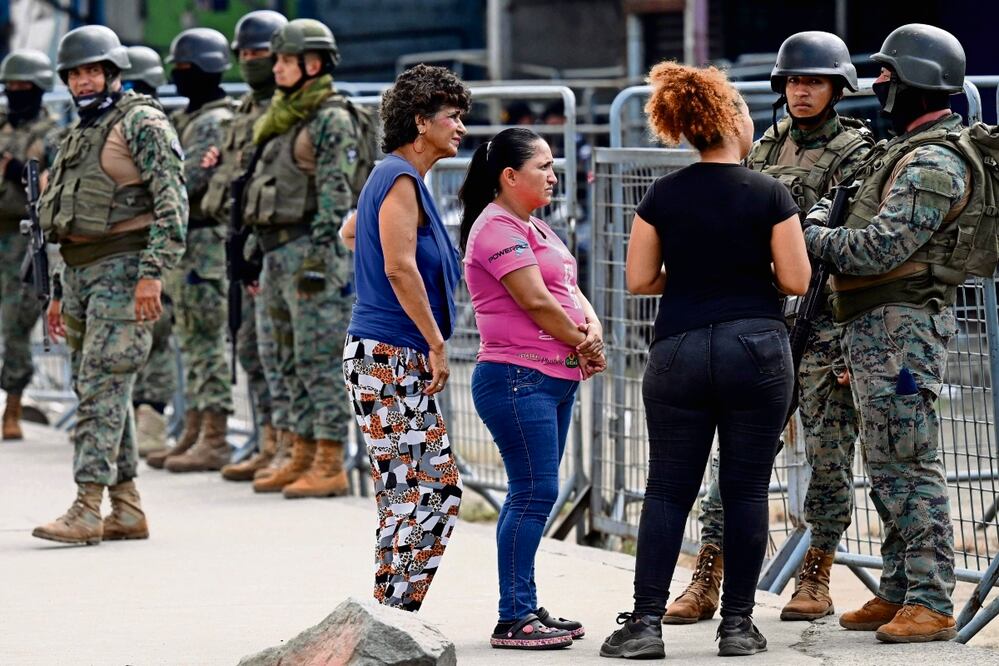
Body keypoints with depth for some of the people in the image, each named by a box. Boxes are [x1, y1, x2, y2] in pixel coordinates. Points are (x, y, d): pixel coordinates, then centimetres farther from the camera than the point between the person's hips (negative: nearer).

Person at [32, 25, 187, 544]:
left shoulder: (142, 123, -7)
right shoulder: (79, 135, 20)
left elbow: (171, 201, -15)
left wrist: (153, 273, -23)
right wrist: (60, 293, 22)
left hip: (123, 267, -9)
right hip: (80, 270, 9)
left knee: (102, 387, -15)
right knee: (97, 390, 8)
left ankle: (87, 509, -18)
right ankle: (127, 510, 12)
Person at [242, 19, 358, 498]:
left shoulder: (332, 120, -9)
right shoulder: (283, 120, 19)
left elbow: (335, 194, -16)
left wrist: (319, 257, -22)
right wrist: (268, 264, 22)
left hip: (310, 250, -10)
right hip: (278, 255, 10)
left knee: (320, 360, -10)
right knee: (293, 363, 11)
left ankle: (330, 466, -10)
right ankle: (303, 458, 16)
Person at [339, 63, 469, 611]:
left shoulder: (391, 176, 18)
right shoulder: (400, 178, -12)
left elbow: (349, 233, 36)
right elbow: (400, 267, -21)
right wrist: (436, 344, -17)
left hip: (395, 360, 10)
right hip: (389, 358, -10)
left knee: (440, 488, 10)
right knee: (418, 494, -10)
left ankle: (392, 618, 11)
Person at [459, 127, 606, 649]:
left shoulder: (534, 227, 20)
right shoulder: (497, 228, -12)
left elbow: (569, 290, 16)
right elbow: (535, 301, -17)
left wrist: (593, 328, -5)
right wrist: (582, 345, -4)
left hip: (556, 379, 10)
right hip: (516, 376, -10)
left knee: (534, 496, 11)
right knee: (533, 493, -11)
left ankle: (526, 608, 15)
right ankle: (512, 620, -10)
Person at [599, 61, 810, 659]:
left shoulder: (663, 196, 2)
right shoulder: (769, 194, -4)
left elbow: (640, 280, 3)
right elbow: (796, 281, -5)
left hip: (679, 351, 2)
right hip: (757, 349, -2)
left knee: (668, 491, 6)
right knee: (747, 490, 6)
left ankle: (646, 621, -2)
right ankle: (738, 623, 7)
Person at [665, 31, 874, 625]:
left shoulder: (857, 154, -3)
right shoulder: (765, 152, 15)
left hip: (826, 323, -5)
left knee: (830, 453, 1)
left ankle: (816, 579, 12)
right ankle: (707, 582, 2)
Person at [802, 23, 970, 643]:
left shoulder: (934, 164, -16)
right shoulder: (906, 152, 18)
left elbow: (881, 247, -23)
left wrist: (810, 235, -11)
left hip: (902, 329, -11)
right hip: (875, 328, 11)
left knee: (910, 465, -10)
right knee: (887, 467, 13)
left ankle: (931, 605, -10)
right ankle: (899, 592, 19)